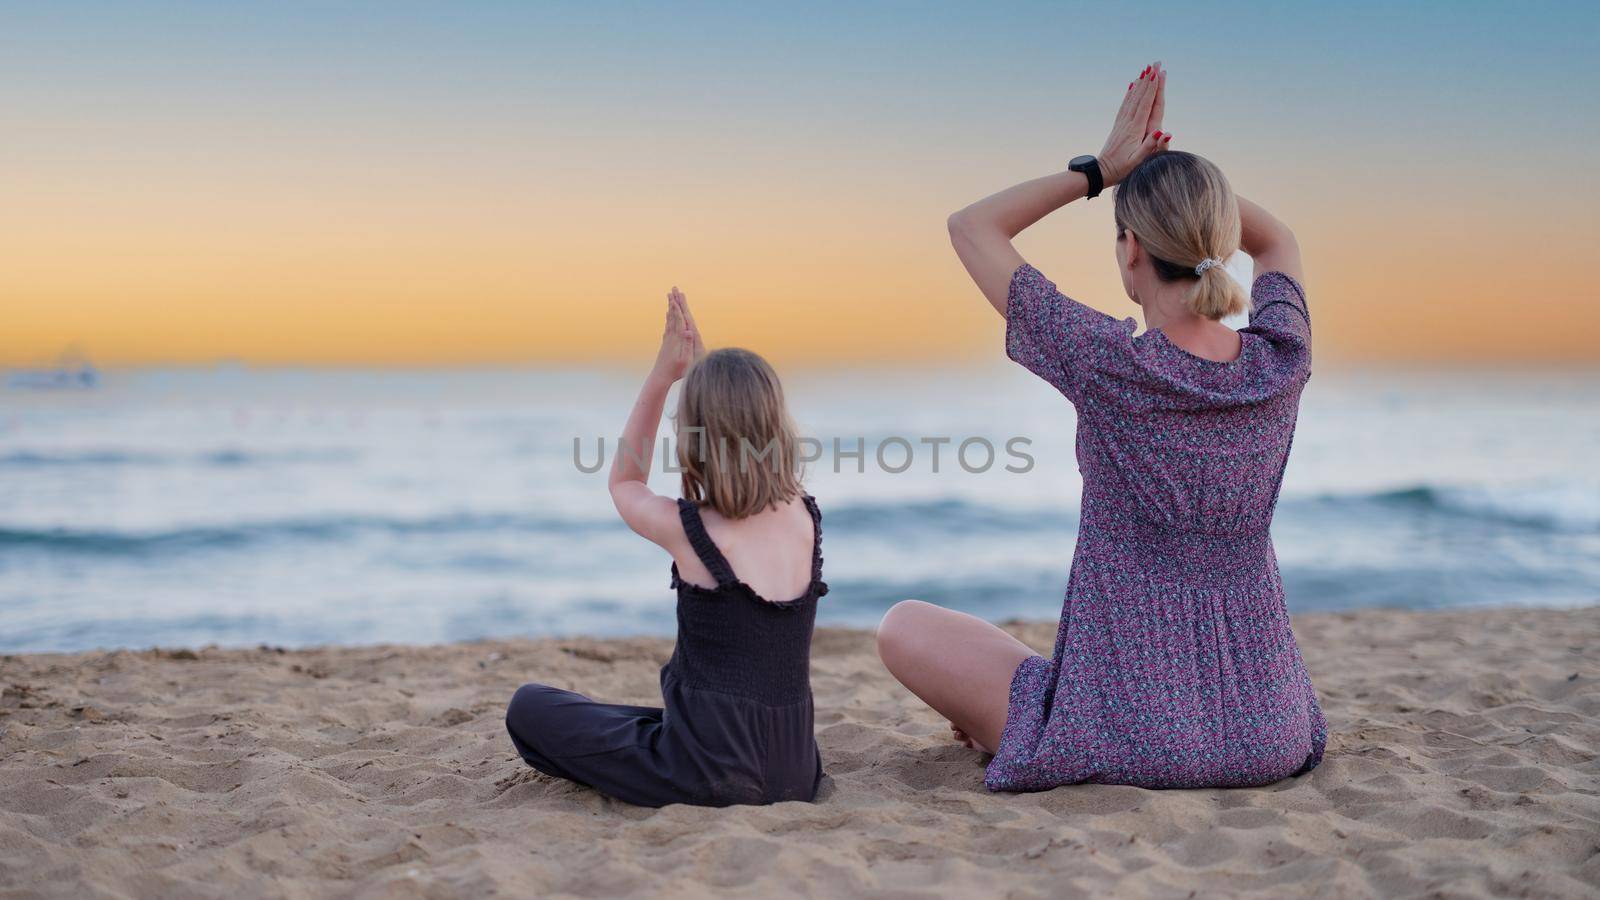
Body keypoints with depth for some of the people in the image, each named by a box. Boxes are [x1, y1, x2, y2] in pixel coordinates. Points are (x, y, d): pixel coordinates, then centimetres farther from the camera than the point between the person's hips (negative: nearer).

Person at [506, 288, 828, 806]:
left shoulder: (689, 530, -15)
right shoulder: (805, 518, -1)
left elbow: (624, 484, 10)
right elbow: (745, 424, 20)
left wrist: (663, 376, 9)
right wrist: (701, 367, 15)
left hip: (712, 775, -8)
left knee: (529, 707, 9)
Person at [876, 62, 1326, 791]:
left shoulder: (1107, 364, -18)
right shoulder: (1282, 362, -5)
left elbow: (970, 227, -3)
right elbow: (1278, 242, 20)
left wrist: (1100, 169, -1)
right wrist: (1167, 169, 8)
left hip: (1130, 741, -4)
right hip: (1269, 734, 5)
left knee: (902, 628, 13)